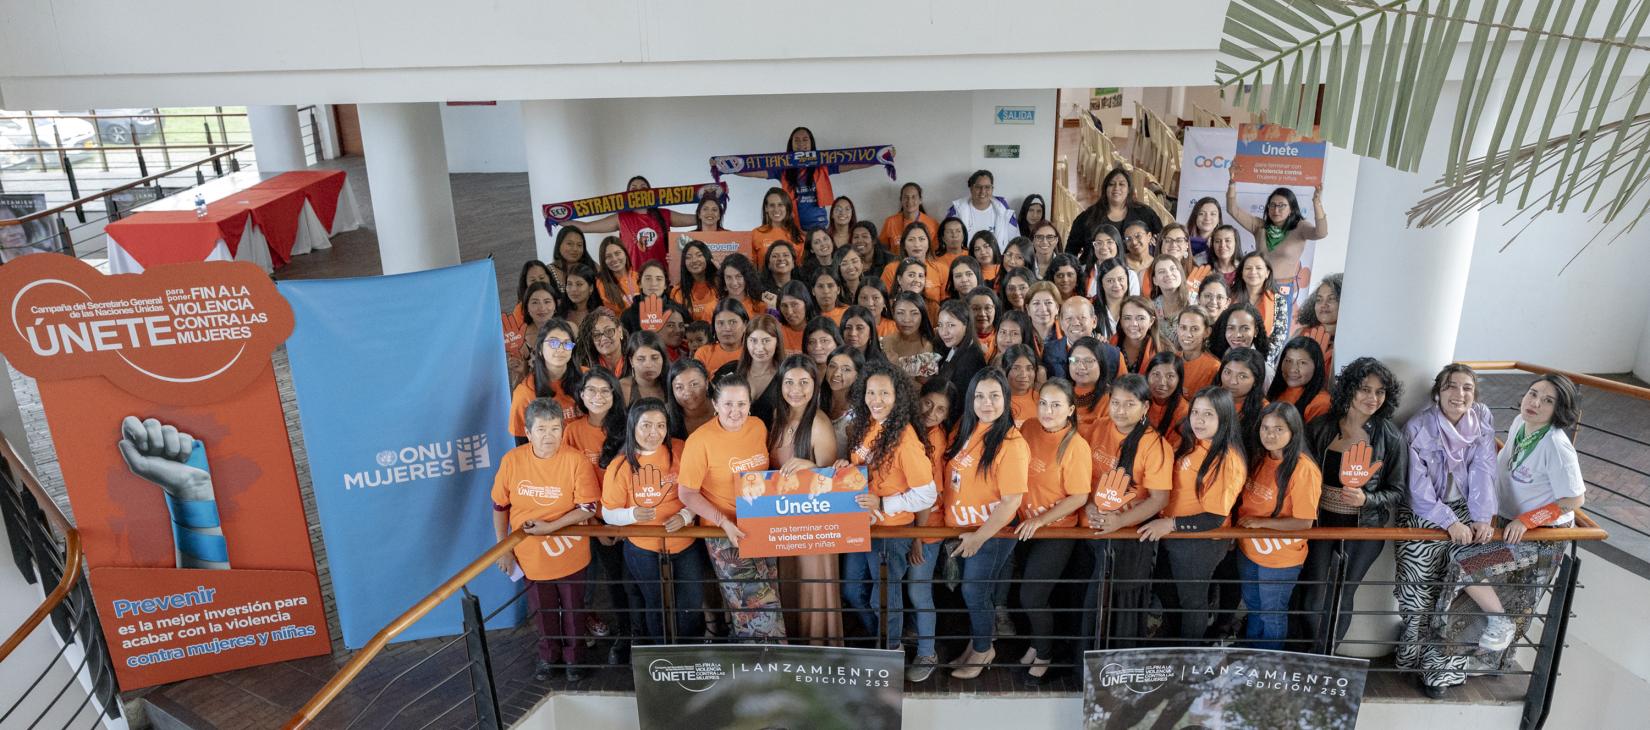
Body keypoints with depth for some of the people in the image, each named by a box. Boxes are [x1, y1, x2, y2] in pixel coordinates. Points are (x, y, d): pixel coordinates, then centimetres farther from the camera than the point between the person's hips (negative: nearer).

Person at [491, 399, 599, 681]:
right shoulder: (512, 460, -12)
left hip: (569, 555, -2)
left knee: (573, 610, 18)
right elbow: (500, 507, -1)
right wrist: (503, 548, 0)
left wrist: (549, 527, -25)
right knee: (542, 611, 23)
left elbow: (588, 507, -17)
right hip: (531, 556, 2)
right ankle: (548, 654, 48)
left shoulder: (576, 461, -19)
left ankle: (573, 656, 44)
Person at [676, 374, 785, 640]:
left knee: (768, 600, 15)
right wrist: (725, 523, -20)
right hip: (726, 534, -5)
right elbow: (687, 493, -13)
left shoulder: (758, 427, 0)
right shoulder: (700, 440, -16)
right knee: (759, 607, -6)